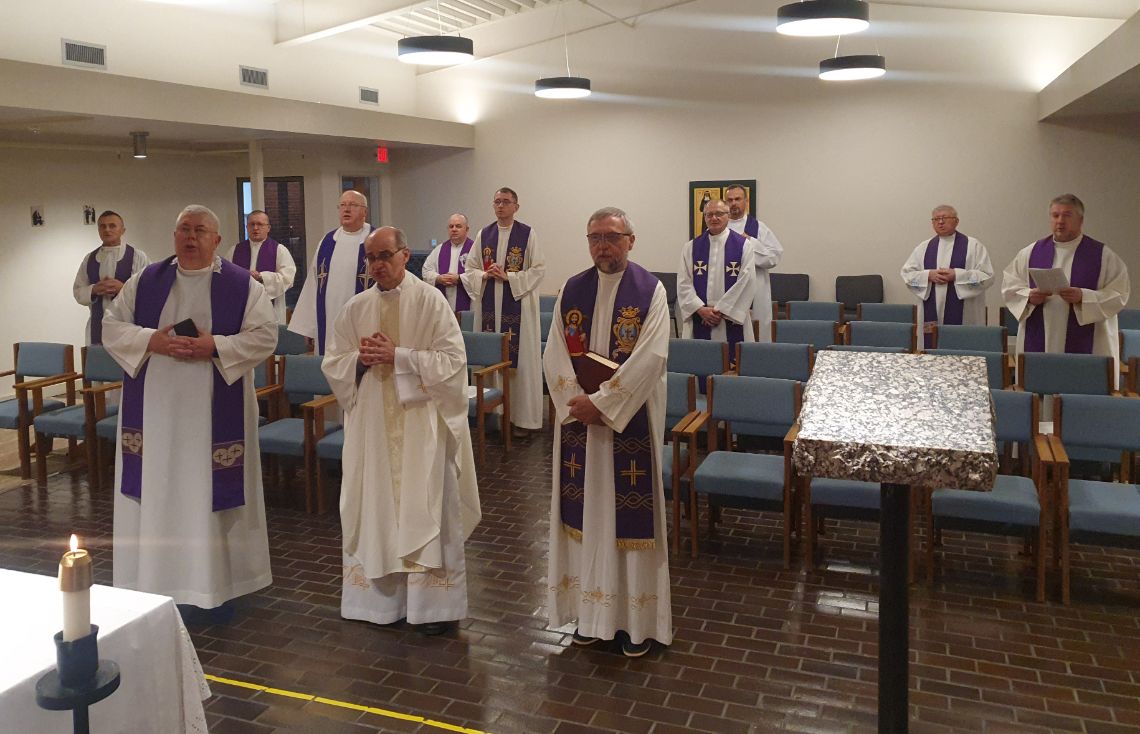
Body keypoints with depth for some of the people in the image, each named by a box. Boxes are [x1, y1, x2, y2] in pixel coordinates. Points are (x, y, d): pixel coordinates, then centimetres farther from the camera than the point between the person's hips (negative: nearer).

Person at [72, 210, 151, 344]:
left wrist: (124, 288, -17)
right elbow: (78, 291, 14)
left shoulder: (137, 257, 1)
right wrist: (94, 290, -6)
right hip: (98, 326, 4)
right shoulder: (89, 259, 14)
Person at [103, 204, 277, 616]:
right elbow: (112, 327, 5)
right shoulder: (145, 281, 8)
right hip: (153, 409, 3)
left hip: (215, 412, -2)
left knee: (213, 491, 4)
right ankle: (152, 582, 20)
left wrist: (214, 347, -19)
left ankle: (218, 580, 16)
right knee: (154, 493, 7)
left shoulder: (243, 285, -1)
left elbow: (265, 336, -6)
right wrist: (152, 340, -14)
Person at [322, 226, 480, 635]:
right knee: (375, 508, 9)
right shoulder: (356, 307, 8)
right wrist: (360, 359, -11)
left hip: (421, 423, -4)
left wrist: (397, 355, -18)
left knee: (426, 509, 1)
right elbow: (333, 364, 9)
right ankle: (379, 597, 22)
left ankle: (433, 603, 11)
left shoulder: (430, 301, -5)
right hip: (372, 424, 4)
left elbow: (452, 360, -12)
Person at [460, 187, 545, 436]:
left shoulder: (527, 234, -1)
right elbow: (469, 269, 12)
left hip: (518, 305, -3)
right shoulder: (483, 234, 10)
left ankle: (520, 415, 4)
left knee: (519, 357, -3)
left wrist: (508, 276, -14)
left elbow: (539, 269, -5)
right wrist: (485, 275, -9)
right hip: (489, 304, 4)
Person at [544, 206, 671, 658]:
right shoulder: (571, 290, 7)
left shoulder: (650, 291, -5)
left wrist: (602, 404, -18)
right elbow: (554, 354, 2)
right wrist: (577, 402, -13)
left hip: (630, 420, -3)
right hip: (578, 416, 4)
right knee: (586, 511, 9)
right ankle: (591, 610, 23)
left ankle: (638, 618, 15)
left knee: (631, 513, 2)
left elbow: (651, 357, -15)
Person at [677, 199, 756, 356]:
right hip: (699, 320, 2)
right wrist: (701, 309, -10)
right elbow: (683, 284, 3)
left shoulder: (743, 245, 2)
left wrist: (722, 310, -9)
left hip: (733, 318, -2)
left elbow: (746, 281, -5)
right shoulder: (691, 247, 8)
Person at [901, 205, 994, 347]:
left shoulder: (973, 246, 2)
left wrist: (956, 275, -15)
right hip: (931, 315, 3)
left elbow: (987, 276, -4)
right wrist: (928, 275, -8)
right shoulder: (924, 247, 12)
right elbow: (907, 273, 10)